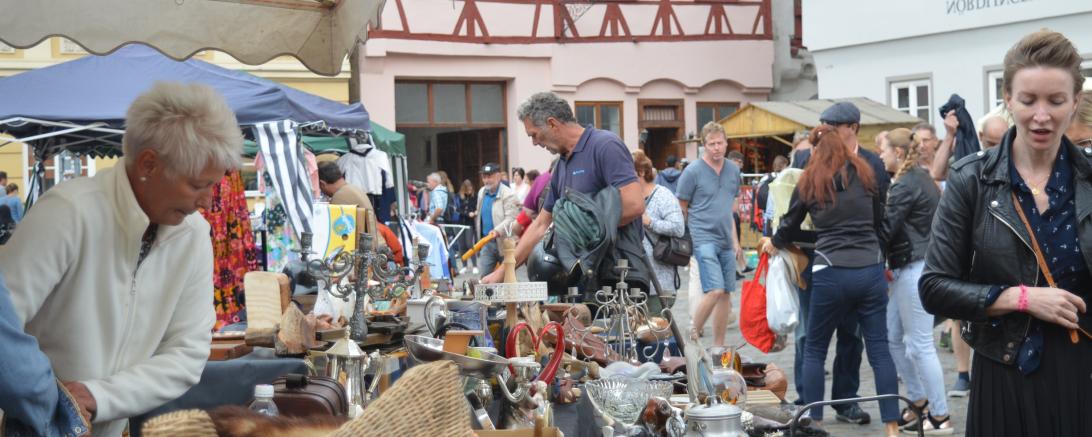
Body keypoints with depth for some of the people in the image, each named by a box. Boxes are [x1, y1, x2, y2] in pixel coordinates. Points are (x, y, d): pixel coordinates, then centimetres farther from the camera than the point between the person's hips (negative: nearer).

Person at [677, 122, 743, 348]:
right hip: (704, 238, -6)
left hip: (726, 240, 6)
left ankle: (718, 346, 18)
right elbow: (680, 209, -2)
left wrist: (735, 240, 18)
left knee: (726, 293, 8)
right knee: (715, 290, -17)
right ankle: (693, 335, 0)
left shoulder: (733, 170, 11)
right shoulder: (693, 171, -7)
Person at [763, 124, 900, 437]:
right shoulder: (865, 174, 8)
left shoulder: (810, 182, 3)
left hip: (832, 272, -2)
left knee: (814, 349, 12)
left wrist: (773, 243, 32)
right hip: (871, 269, 2)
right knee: (879, 349, 4)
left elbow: (789, 227, 12)